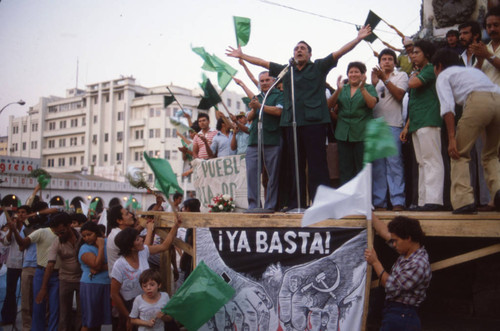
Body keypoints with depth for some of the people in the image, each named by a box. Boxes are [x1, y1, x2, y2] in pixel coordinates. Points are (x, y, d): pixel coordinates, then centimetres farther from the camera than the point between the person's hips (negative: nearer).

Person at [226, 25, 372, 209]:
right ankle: (296, 204, 12)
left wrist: (358, 38, -4)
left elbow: (339, 53, 4)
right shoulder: (285, 70, 20)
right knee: (296, 165, 7)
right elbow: (262, 63, 26)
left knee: (317, 164, -6)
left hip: (314, 121, -4)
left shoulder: (319, 67, 11)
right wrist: (241, 56, 28)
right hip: (292, 123, 4)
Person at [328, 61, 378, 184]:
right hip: (343, 134, 3)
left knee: (362, 168, -5)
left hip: (362, 134, -3)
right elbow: (330, 104, 2)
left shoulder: (369, 88, 8)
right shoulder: (343, 89, 16)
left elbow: (372, 104, -10)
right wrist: (338, 90, -13)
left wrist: (362, 88, -20)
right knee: (345, 169, 3)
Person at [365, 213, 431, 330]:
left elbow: (392, 287, -16)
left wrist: (375, 262, -10)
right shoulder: (406, 253, 8)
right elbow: (384, 232, 19)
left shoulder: (419, 264, -19)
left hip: (401, 318, -9)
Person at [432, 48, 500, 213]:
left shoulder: (443, 75, 19)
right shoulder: (473, 70, 39)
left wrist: (451, 138, -2)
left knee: (459, 154, 7)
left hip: (478, 101, -6)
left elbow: (448, 106, 3)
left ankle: (463, 200, -6)